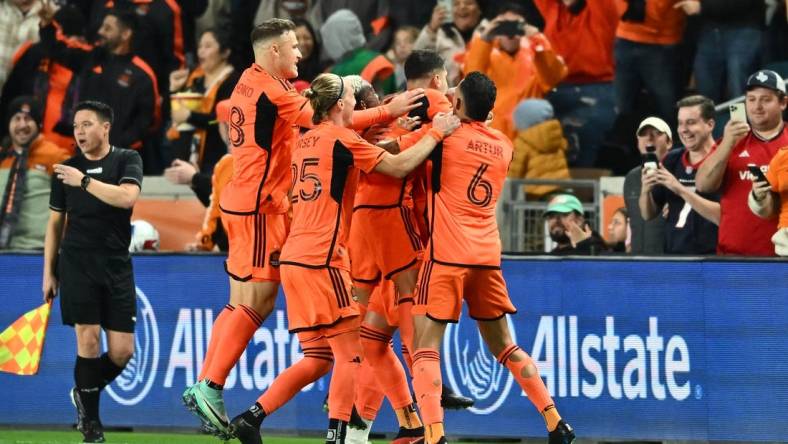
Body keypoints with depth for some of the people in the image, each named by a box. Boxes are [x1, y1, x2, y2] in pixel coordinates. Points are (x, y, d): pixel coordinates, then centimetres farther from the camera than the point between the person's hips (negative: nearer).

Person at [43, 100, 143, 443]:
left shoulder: (126, 160, 4)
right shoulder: (67, 168, 9)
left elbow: (127, 197, -16)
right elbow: (55, 223, 13)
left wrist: (85, 181, -19)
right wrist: (49, 272, 9)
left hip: (116, 265, 0)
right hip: (77, 263, 0)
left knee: (122, 351, -3)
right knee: (88, 339, -9)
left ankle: (84, 391, 24)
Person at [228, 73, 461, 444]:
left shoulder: (307, 140, 16)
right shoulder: (340, 139, -7)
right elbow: (399, 166, -9)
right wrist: (435, 134, 2)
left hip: (294, 258, 8)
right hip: (322, 260, -8)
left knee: (317, 360, 12)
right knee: (350, 355, -5)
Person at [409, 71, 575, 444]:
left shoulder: (445, 136, -5)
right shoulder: (503, 146, 12)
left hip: (446, 255, -5)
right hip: (488, 256, 6)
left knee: (425, 346, -7)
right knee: (504, 346, 18)